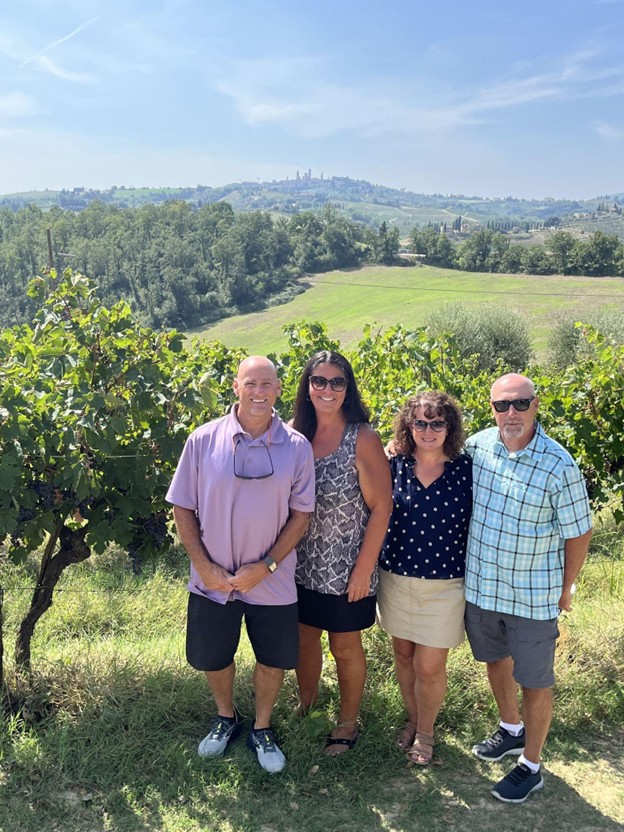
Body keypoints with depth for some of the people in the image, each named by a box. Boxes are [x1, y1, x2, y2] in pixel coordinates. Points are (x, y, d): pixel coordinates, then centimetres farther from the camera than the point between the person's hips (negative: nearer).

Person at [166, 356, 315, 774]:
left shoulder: (296, 447, -9)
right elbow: (183, 508, -3)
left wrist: (266, 566, -13)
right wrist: (204, 567, -9)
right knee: (213, 657, 18)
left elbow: (301, 513, -5)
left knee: (273, 659, 14)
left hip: (272, 581, 0)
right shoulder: (204, 440, -9)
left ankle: (262, 729, 41)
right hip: (212, 580, 1)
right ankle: (226, 718, 47)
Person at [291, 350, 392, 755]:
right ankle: (305, 707, 44)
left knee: (345, 646, 14)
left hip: (345, 569, -4)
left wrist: (364, 568, -15)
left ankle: (348, 722, 36)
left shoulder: (362, 438, -15)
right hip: (302, 566, 4)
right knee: (304, 639, 19)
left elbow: (382, 506, -14)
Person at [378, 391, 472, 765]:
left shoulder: (466, 469, -8)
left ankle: (426, 731, 30)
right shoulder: (395, 465, -6)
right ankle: (412, 718, 42)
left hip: (444, 584, -2)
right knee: (404, 654, 17)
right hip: (397, 577, 2)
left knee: (430, 667, 2)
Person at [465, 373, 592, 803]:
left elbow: (578, 532, -9)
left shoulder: (559, 465, -20)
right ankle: (511, 728, 50)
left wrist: (566, 588, -1)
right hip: (481, 584, 5)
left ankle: (531, 766, 31)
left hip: (533, 595, -5)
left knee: (534, 681, 10)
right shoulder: (477, 446, -8)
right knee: (495, 660, 24)